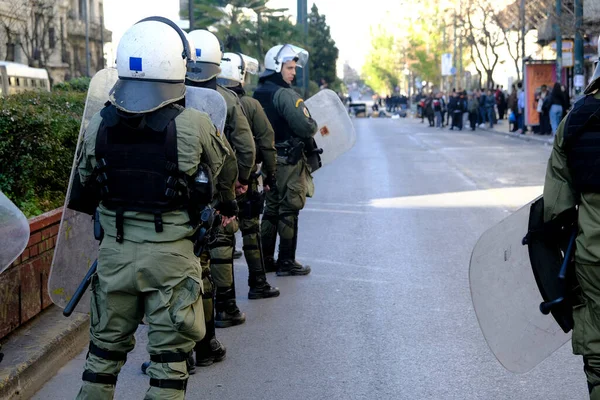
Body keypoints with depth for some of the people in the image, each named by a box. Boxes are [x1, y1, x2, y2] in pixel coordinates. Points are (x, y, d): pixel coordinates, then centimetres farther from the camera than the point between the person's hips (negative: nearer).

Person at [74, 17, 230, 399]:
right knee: (169, 357, 8)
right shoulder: (193, 125, -16)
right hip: (171, 255, -3)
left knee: (105, 350, 19)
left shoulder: (99, 125, -6)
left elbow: (87, 182, 9)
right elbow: (222, 168, 1)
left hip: (115, 252, 4)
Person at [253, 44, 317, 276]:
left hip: (268, 159, 8)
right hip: (289, 160, -8)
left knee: (272, 209, 16)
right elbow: (305, 127, -23)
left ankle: (266, 259, 21)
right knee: (289, 211, -1)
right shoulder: (284, 95, -18)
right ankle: (286, 263, 5)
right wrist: (313, 126, -2)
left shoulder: (258, 94, 9)